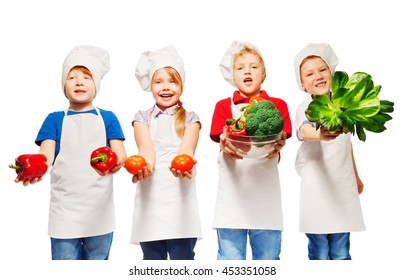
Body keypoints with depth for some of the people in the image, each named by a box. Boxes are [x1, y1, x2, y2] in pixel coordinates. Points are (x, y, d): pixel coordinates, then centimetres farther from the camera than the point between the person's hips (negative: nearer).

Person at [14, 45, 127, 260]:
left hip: (99, 210, 0)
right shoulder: (55, 119, 8)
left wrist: (117, 161, -30)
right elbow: (46, 153, -6)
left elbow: (119, 151, -4)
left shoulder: (107, 118, 8)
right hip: (64, 210, 0)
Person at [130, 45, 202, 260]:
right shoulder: (142, 117, 11)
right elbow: (146, 148, -8)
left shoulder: (190, 118, 9)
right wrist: (144, 166, -32)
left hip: (180, 198, -1)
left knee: (183, 257, 0)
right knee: (152, 260, 7)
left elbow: (187, 148, -10)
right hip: (150, 199, 1)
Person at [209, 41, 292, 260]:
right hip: (233, 191, -1)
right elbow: (223, 144, -2)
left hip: (266, 193, 1)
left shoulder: (277, 105, 11)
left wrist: (276, 145, -26)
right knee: (230, 260, 2)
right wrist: (227, 147, -26)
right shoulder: (224, 106, 9)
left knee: (268, 260, 8)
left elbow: (278, 143, -2)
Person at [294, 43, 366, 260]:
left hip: (342, 186, 4)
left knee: (341, 254, 10)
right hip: (316, 187, -4)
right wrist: (321, 134, -57)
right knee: (319, 254, 4)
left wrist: (356, 176, 29)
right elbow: (304, 131, -34)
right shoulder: (305, 109, -10)